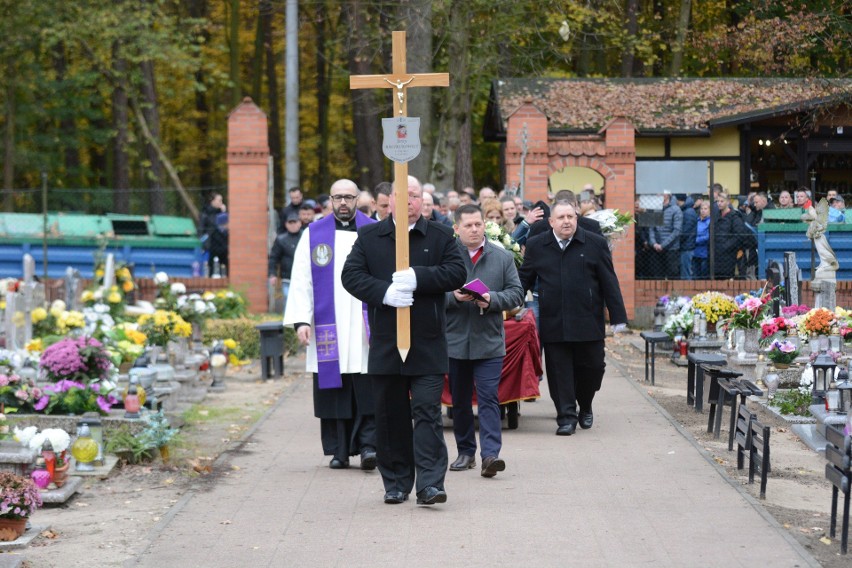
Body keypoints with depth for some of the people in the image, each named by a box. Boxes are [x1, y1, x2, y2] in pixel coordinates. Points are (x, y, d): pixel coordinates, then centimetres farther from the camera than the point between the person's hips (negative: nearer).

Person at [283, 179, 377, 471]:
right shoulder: (313, 235, 9)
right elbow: (301, 280, 6)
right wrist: (301, 320, -5)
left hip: (366, 326, -1)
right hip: (328, 327, 1)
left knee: (367, 390, -7)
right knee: (334, 392, 2)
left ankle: (369, 444, -6)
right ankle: (339, 451, 8)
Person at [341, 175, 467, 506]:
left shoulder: (440, 237, 6)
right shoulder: (369, 237, 8)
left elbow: (457, 273, -5)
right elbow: (351, 275, -1)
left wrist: (418, 278, -18)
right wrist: (384, 292, -18)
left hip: (428, 344, -2)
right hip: (385, 342, 2)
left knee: (427, 413, -8)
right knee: (391, 415, 7)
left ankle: (429, 484, -11)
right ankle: (396, 484, 17)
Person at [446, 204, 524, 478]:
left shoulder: (502, 257, 4)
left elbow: (516, 293, 2)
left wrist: (492, 300, -15)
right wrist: (454, 297, -18)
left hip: (489, 341, -1)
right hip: (455, 340, 1)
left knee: (488, 398, -9)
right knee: (460, 400, 11)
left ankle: (490, 454, -15)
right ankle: (465, 452, 22)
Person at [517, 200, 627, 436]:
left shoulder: (595, 244, 2)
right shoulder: (536, 246, 6)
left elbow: (609, 282, 2)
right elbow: (524, 279, 12)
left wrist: (618, 317, -1)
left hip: (587, 322, -1)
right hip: (553, 325, 1)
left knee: (591, 367, 6)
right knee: (559, 371, 0)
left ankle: (585, 408, 30)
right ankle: (566, 417, 6)